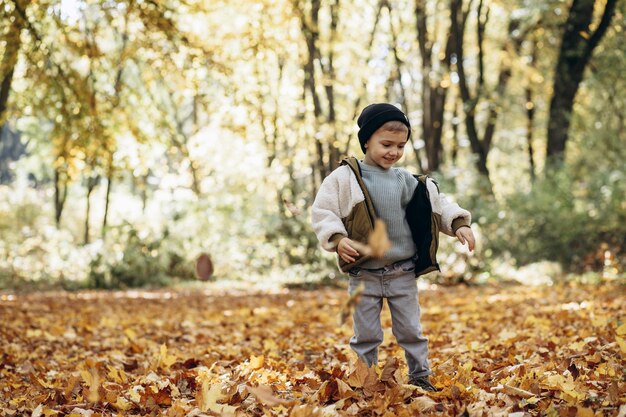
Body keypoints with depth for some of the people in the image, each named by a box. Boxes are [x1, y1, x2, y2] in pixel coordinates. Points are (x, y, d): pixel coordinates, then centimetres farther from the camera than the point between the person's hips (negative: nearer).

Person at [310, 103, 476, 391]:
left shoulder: (408, 182, 4)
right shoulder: (345, 178, -6)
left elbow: (439, 205, 10)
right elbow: (322, 212, -6)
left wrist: (459, 224, -7)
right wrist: (337, 238, -21)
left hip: (403, 274, 2)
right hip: (364, 274, -2)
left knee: (411, 330, 11)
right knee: (365, 335, 7)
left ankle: (420, 377, 24)